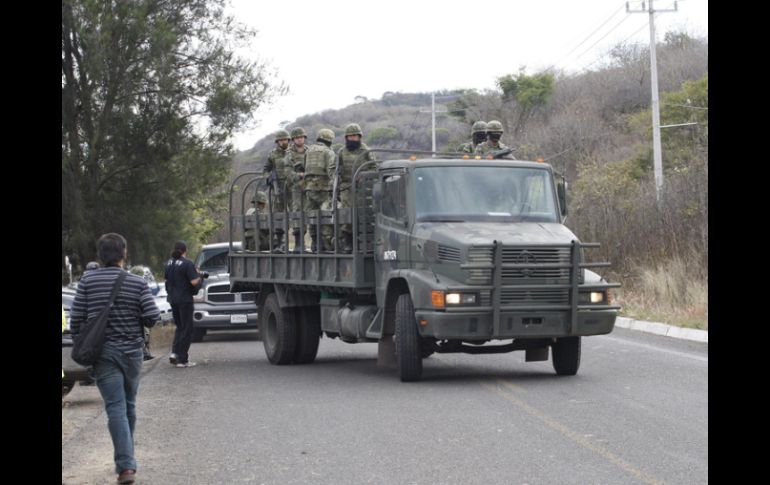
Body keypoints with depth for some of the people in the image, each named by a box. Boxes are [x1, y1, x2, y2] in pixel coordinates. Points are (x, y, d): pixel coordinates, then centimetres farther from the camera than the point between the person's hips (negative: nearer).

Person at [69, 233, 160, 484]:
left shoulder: (87, 280, -5)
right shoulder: (137, 283, -5)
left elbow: (76, 318, -3)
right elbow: (153, 316, -9)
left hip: (103, 352, -1)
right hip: (132, 351, 1)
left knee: (116, 408, -5)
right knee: (129, 405, 17)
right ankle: (125, 460, 29)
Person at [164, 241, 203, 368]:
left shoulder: (169, 263, 5)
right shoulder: (187, 264, -15)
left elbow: (165, 277, 16)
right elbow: (194, 281, -19)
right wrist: (199, 276, 0)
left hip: (172, 299, 7)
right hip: (184, 299, -6)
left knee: (179, 327, 21)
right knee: (186, 329, 2)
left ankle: (174, 352, 6)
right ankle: (183, 359, 2)